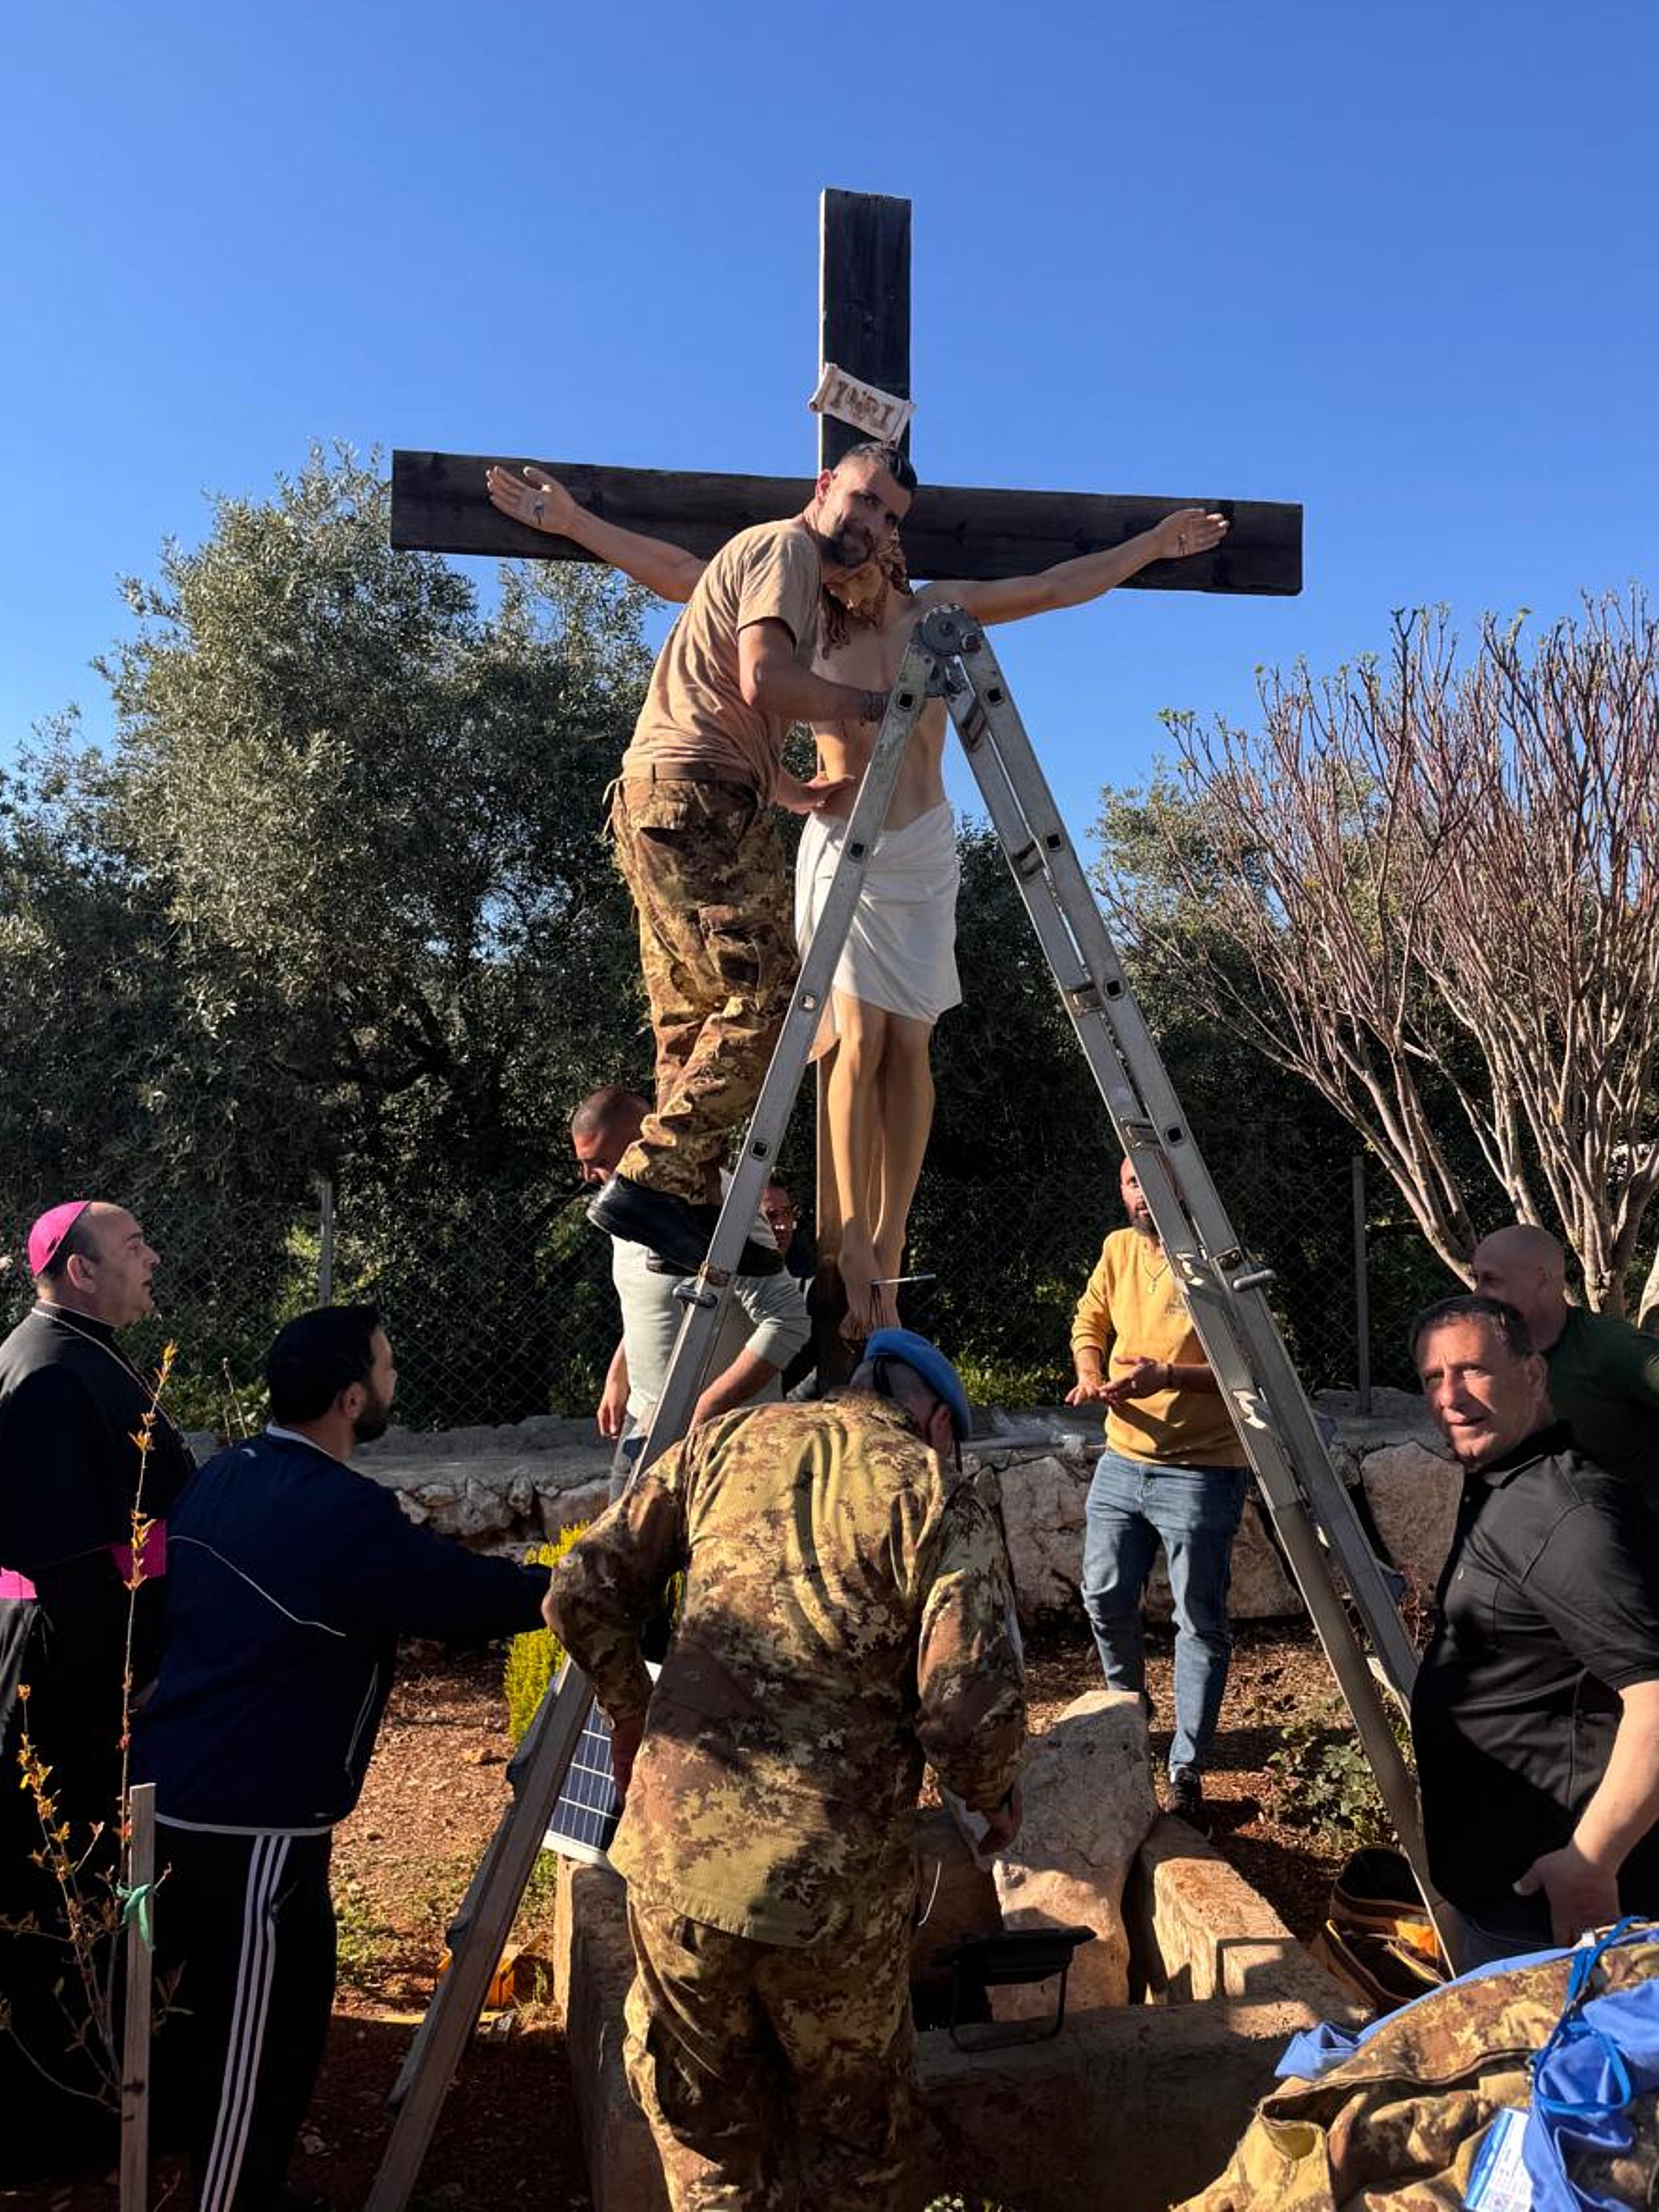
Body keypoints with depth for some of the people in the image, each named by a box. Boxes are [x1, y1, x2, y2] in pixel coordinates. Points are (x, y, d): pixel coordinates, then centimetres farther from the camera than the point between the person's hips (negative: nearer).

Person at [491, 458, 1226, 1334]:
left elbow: (1056, 586, 19)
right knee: (859, 1038, -14)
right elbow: (679, 572, 5)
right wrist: (573, 522, 3)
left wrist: (1153, 543, 23)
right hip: (843, 845, -2)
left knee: (908, 1045, -2)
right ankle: (854, 1249, -12)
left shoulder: (939, 609, 10)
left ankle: (886, 1255, 1)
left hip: (924, 848, 2)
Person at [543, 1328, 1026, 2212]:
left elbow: (581, 1592, 6)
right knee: (851, 2126, 24)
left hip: (673, 1854, 3)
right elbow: (972, 1712, -12)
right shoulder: (943, 1501, -3)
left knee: (705, 2120, 26)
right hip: (831, 1882, -2)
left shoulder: (725, 1443, 7)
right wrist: (993, 1796, 9)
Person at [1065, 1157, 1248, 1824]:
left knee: (1200, 1623, 2)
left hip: (1200, 1473, -6)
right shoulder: (1119, 1249, 4)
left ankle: (1186, 1771, 12)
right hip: (1122, 1462, 7)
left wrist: (1168, 1376, -30)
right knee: (1104, 1598, 15)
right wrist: (1090, 1373, -4)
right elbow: (1089, 1322, 17)